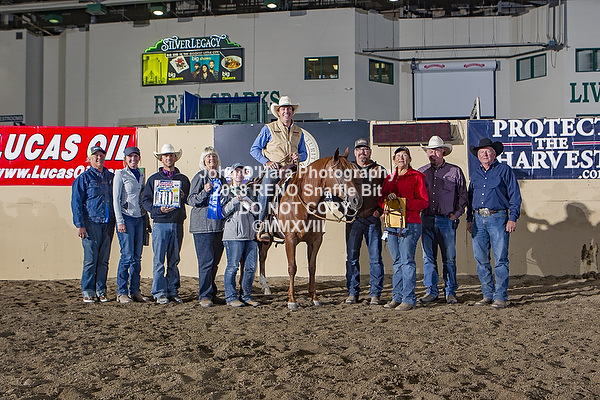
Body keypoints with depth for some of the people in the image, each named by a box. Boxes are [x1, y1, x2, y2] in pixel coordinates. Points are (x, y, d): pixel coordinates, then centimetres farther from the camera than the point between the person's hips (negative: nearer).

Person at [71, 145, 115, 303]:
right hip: (91, 223, -4)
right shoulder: (84, 178, 1)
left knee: (104, 260, 6)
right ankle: (88, 292, 5)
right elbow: (76, 203, -2)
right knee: (91, 259, -5)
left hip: (108, 224, 4)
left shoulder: (111, 177, 15)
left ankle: (101, 291, 13)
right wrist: (80, 225, -9)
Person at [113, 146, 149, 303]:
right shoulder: (120, 174, -1)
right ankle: (122, 293, 0)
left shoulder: (141, 175, 15)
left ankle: (135, 291, 11)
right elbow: (116, 199, -5)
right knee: (127, 256, -8)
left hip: (139, 218, 5)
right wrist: (120, 221, -12)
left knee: (137, 257, 5)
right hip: (126, 217, -5)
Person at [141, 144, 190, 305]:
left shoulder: (183, 179, 14)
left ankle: (173, 291, 14)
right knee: (159, 260, -4)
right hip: (160, 224, -2)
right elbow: (145, 200, 5)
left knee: (174, 260, 7)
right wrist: (158, 209, -12)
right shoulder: (153, 179, 7)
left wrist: (183, 197, -5)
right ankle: (159, 293, 3)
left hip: (178, 224, 2)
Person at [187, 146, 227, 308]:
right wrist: (205, 192, -21)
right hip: (203, 224, -6)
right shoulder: (199, 177, -1)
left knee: (215, 261, 9)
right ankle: (205, 296, -3)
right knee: (206, 261, -9)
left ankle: (211, 293, 19)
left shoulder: (222, 179, 16)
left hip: (219, 225, 6)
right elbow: (191, 200, -6)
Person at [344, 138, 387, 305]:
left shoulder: (379, 170, 7)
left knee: (375, 258, 0)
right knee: (352, 257, 3)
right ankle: (352, 292, 13)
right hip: (353, 219, 1)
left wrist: (380, 210, -3)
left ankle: (375, 293, 8)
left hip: (373, 218, -1)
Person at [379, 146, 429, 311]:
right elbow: (381, 199, 18)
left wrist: (405, 202, -18)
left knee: (407, 261, -8)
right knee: (397, 262, 10)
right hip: (392, 225, 6)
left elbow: (424, 201, -5)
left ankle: (409, 299, -3)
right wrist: (387, 199, -5)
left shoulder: (417, 177, 1)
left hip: (410, 224, -6)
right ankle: (397, 297, 16)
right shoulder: (389, 178, 19)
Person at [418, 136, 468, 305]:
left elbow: (463, 195, 6)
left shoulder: (455, 171, 3)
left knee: (449, 258, 2)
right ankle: (431, 291, 13)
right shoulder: (421, 172, 10)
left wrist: (456, 214, -3)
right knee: (428, 258, 4)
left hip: (447, 220, -2)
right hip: (427, 220, 2)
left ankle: (450, 292, 11)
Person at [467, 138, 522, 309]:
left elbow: (515, 196, 1)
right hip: (478, 219, 5)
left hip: (498, 218, -5)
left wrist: (512, 218, -8)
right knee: (481, 260, 6)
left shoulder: (505, 170, 4)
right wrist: (469, 219, 15)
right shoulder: (475, 173, 18)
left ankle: (500, 297, -1)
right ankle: (487, 295, 16)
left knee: (500, 259, -6)